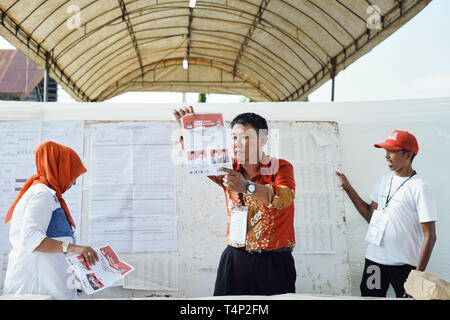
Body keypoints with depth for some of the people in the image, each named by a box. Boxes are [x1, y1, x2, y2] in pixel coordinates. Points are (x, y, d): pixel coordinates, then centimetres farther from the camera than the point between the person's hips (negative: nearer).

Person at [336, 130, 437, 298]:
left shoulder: (419, 188, -12)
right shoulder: (385, 179, 8)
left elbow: (430, 236, -13)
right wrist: (348, 188, 5)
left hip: (403, 265, -6)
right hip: (374, 258, 6)